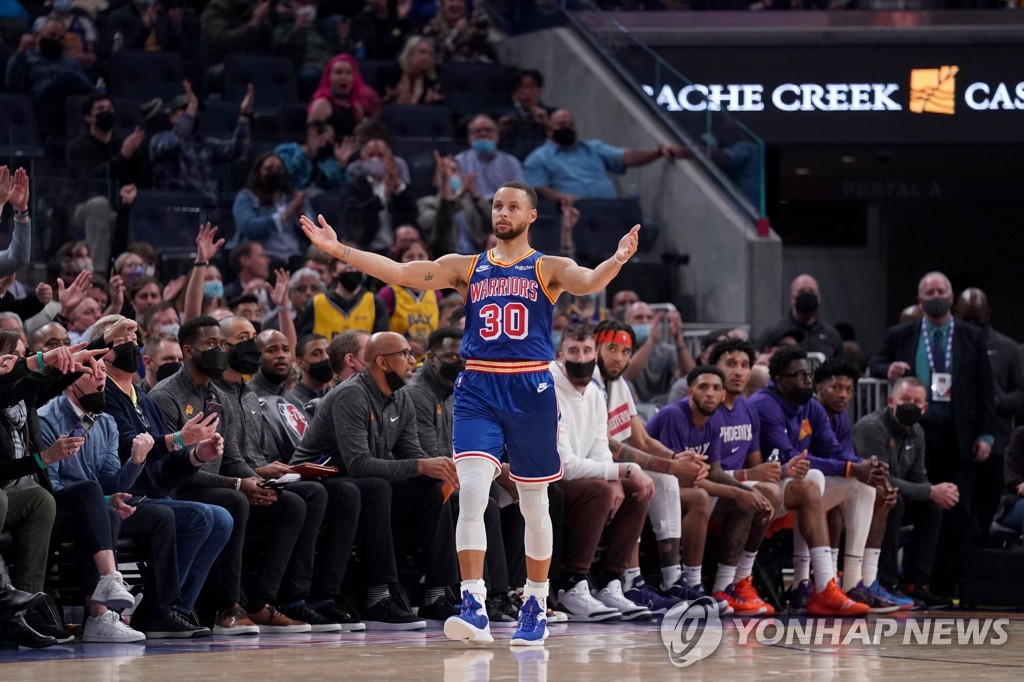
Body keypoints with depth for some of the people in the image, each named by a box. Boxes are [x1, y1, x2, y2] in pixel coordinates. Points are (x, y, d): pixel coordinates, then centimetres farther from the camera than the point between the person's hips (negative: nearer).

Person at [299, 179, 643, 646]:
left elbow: (587, 282, -16)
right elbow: (399, 273, 3)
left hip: (530, 390, -1)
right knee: (471, 493, -15)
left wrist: (615, 263, -39)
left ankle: (536, 607, 23)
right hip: (478, 390, 1)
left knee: (534, 504, 8)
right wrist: (338, 250, -6)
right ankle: (474, 608, -20)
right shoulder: (466, 268, 11)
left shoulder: (547, 269, 5)